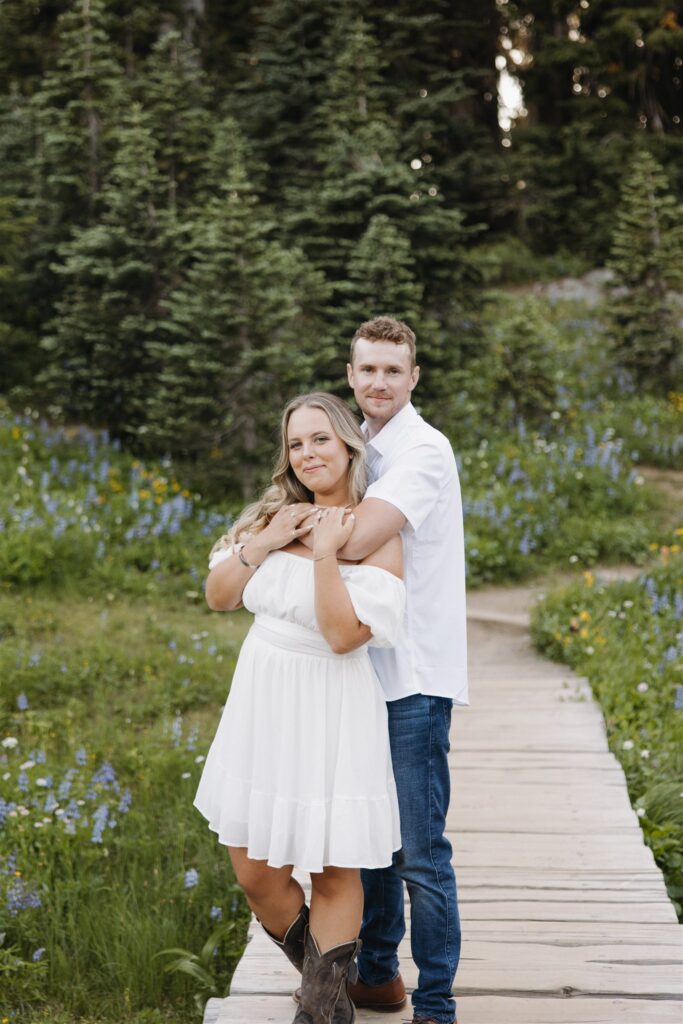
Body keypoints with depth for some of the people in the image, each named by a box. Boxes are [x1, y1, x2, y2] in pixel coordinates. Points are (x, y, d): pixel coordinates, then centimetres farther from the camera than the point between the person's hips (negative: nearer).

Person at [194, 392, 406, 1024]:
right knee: (255, 871, 10)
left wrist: (325, 553, -22)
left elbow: (344, 635, -19)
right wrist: (264, 544, -7)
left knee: (333, 871, 3)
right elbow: (219, 597, 6)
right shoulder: (274, 515, 7)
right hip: (262, 705, 6)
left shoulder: (376, 537, -10)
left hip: (331, 715, -5)